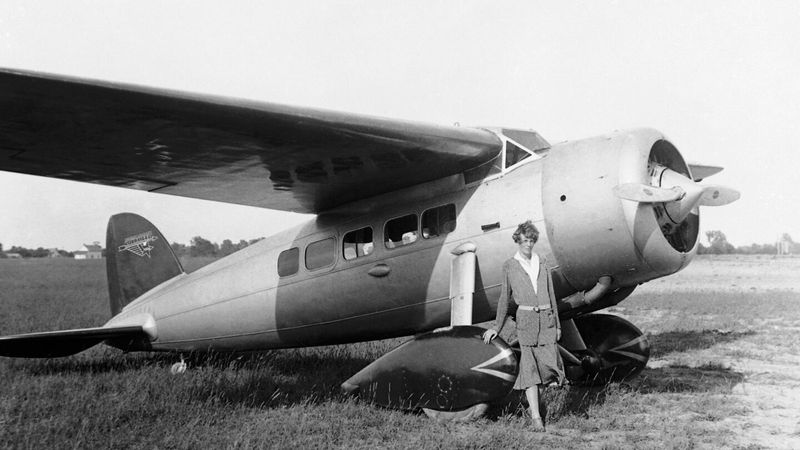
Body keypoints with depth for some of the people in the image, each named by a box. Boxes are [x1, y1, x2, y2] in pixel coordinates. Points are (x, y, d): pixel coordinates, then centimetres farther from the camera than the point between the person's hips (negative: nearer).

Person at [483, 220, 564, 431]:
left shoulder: (542, 263, 13)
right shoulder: (510, 266, 6)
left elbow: (551, 294, 16)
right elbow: (505, 298, 12)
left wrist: (557, 324, 15)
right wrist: (497, 328, 14)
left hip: (546, 318, 3)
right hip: (526, 317, -3)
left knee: (550, 362, -2)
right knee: (529, 365, -8)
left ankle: (537, 400, 26)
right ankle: (536, 416, -8)